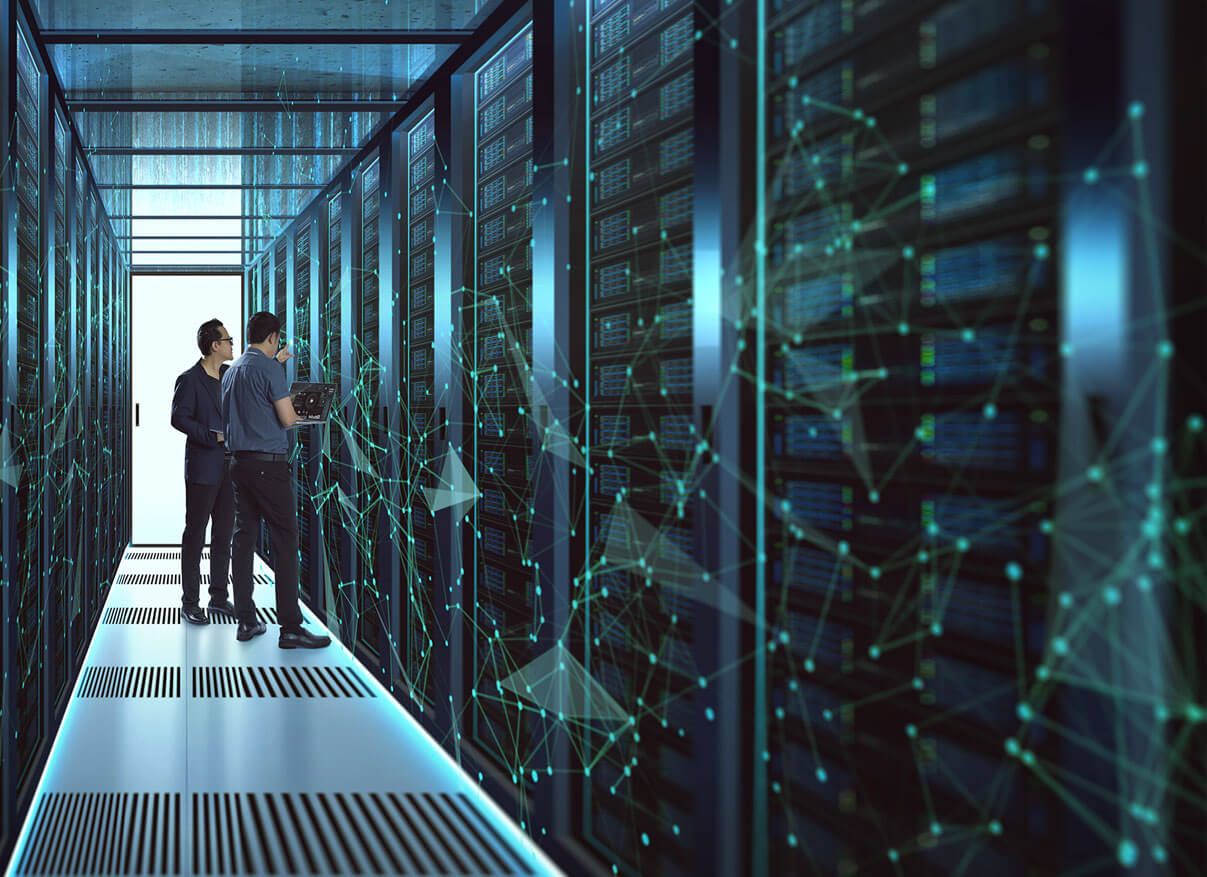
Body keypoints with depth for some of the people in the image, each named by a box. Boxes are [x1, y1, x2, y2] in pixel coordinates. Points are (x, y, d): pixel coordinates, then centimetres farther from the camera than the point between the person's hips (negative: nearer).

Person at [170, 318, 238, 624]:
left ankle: (218, 596, 19)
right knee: (195, 533, 0)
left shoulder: (230, 373, 11)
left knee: (224, 533, 10)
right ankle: (190, 602, 5)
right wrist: (214, 436, -18)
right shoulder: (189, 380, -9)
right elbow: (179, 418, -14)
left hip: (228, 467, 7)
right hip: (203, 467, -7)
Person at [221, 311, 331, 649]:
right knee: (284, 542, -6)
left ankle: (246, 621, 10)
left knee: (244, 538, 9)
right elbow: (287, 419, -14)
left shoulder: (232, 371, 14)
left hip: (239, 464, 8)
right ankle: (290, 627, -8)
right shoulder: (269, 369, -10)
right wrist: (294, 413, 9)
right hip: (269, 464, -8)